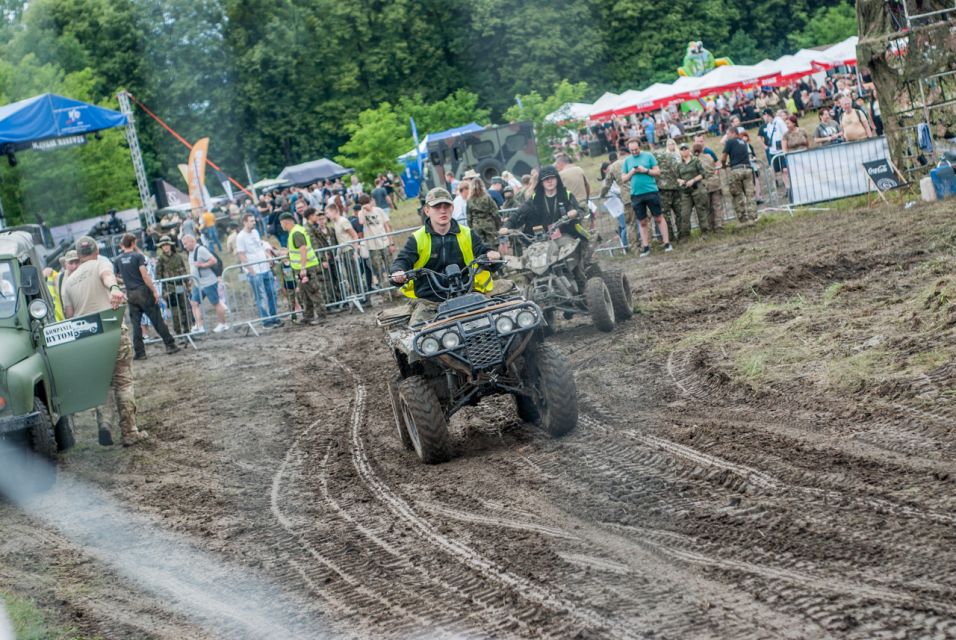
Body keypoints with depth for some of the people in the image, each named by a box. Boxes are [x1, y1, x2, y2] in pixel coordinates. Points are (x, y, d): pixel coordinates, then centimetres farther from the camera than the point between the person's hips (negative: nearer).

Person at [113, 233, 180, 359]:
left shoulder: (117, 260, 5)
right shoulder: (138, 256, -8)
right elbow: (145, 275, -14)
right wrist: (154, 291, -11)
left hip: (130, 294, 4)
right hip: (143, 291, -4)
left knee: (136, 324, 6)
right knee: (157, 320, 2)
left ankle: (139, 352, 4)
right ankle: (170, 345, 5)